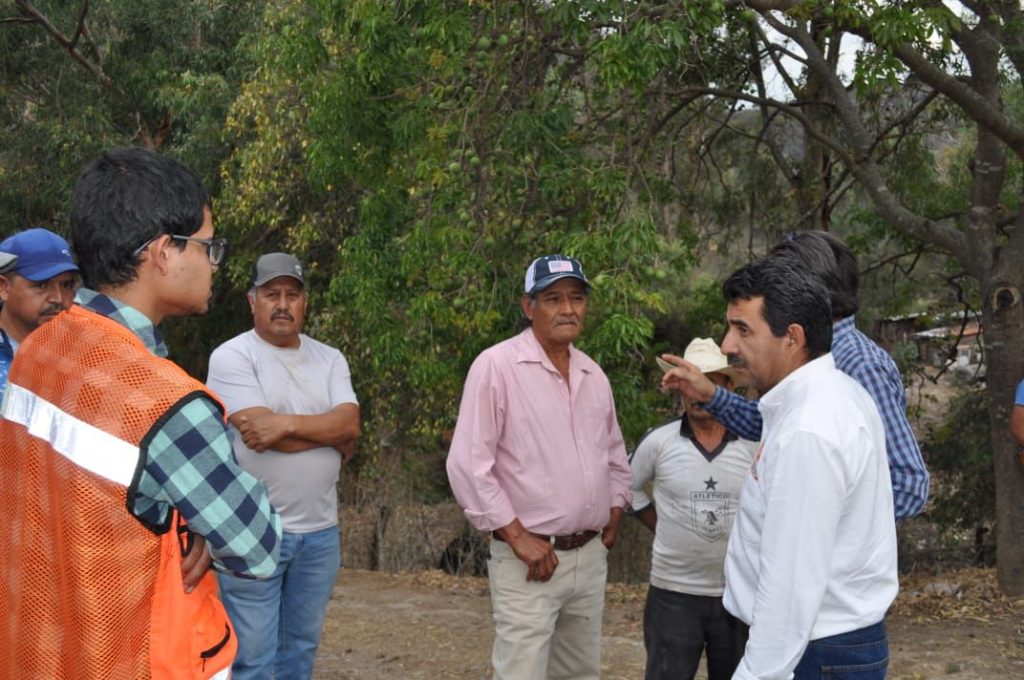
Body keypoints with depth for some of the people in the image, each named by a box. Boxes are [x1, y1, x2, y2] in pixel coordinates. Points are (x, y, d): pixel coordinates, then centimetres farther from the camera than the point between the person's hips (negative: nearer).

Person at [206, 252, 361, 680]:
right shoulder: (232, 357, -7)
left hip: (320, 531, 6)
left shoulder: (329, 359, 10)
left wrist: (286, 423, -18)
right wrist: (330, 436, -6)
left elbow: (349, 424, -6)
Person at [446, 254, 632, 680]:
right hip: (529, 560, -7)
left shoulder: (593, 374, 10)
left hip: (590, 557, 7)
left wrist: (614, 518, 14)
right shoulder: (496, 365, -12)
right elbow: (467, 465, -16)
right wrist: (517, 537, -17)